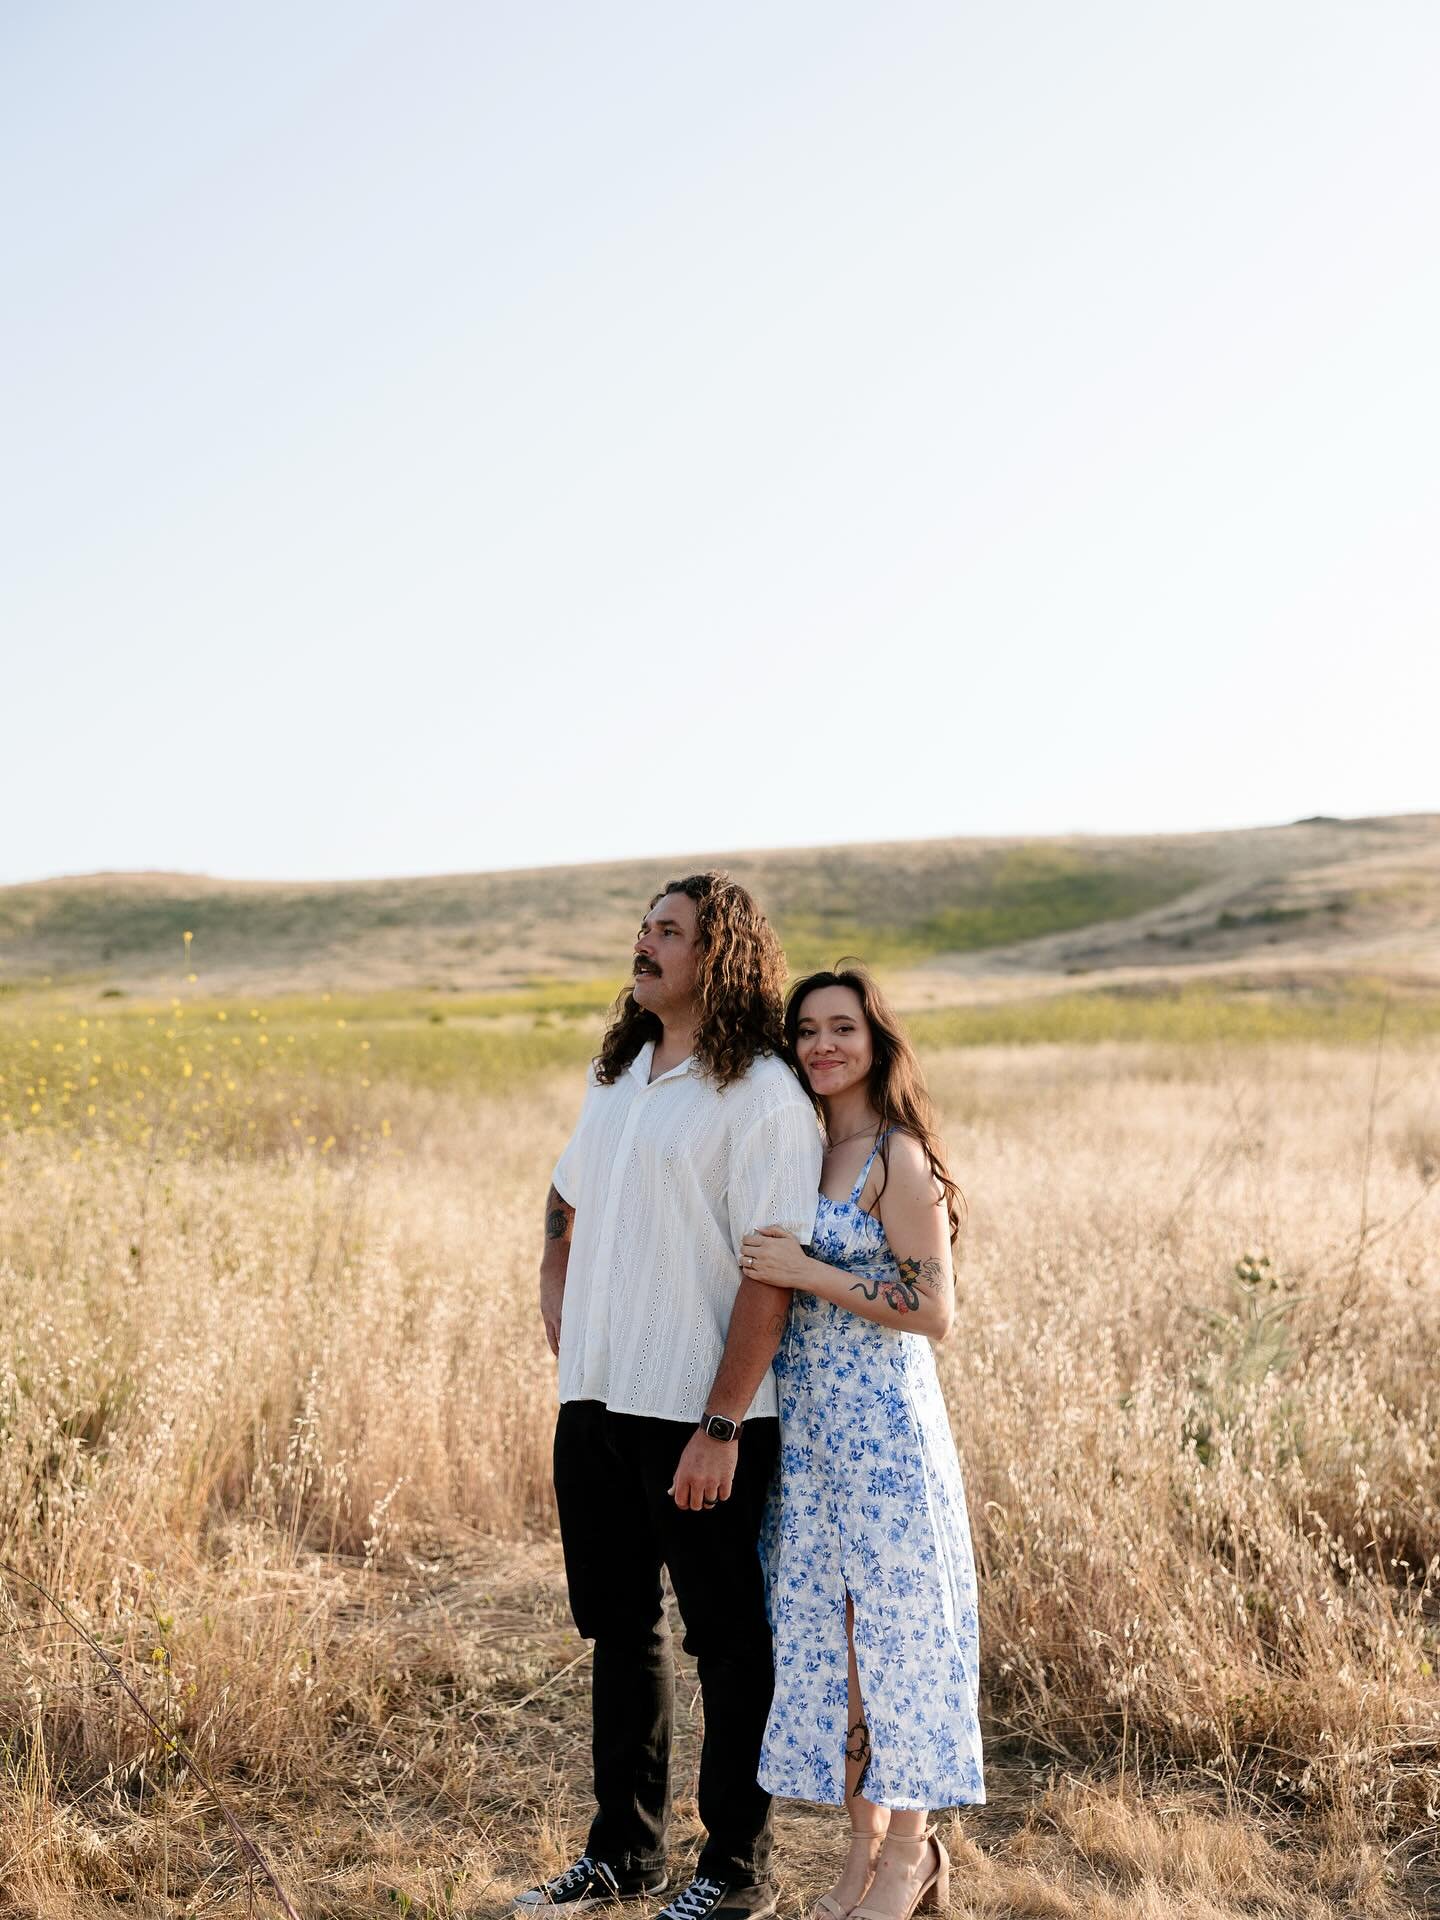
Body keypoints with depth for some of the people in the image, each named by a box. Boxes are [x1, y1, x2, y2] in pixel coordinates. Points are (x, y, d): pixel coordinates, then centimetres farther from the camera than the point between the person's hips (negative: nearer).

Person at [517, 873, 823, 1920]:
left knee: (727, 1637, 6)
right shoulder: (617, 1072, 11)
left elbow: (772, 1275, -18)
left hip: (698, 1416, -7)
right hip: (596, 1400, 8)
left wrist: (721, 1427, -21)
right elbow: (569, 1193, 30)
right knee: (618, 1623, 17)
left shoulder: (763, 1097, -13)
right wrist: (557, 1286, 14)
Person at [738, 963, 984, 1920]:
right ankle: (865, 1843, 25)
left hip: (884, 1422, -7)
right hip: (804, 1427, 8)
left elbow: (934, 1311, -16)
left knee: (894, 1625, 2)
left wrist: (809, 1273, -19)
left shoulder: (899, 1159, -11)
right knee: (819, 1629, 11)